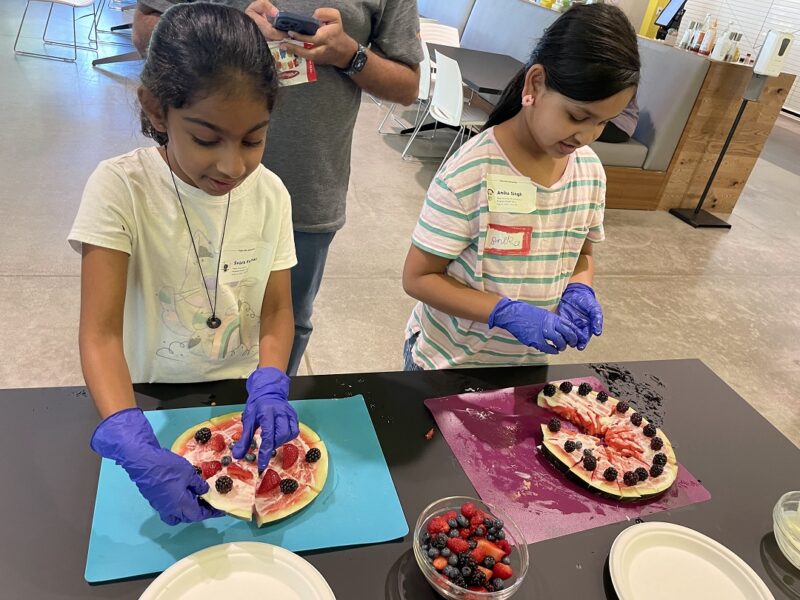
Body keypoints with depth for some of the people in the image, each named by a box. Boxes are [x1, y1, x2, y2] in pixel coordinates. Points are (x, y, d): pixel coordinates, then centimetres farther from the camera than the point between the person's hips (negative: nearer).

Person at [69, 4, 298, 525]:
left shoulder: (270, 193, -10)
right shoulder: (121, 188, -19)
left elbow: (277, 310, -5)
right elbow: (101, 334, -23)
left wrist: (269, 387, -24)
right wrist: (137, 450, -37)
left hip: (243, 398, 2)